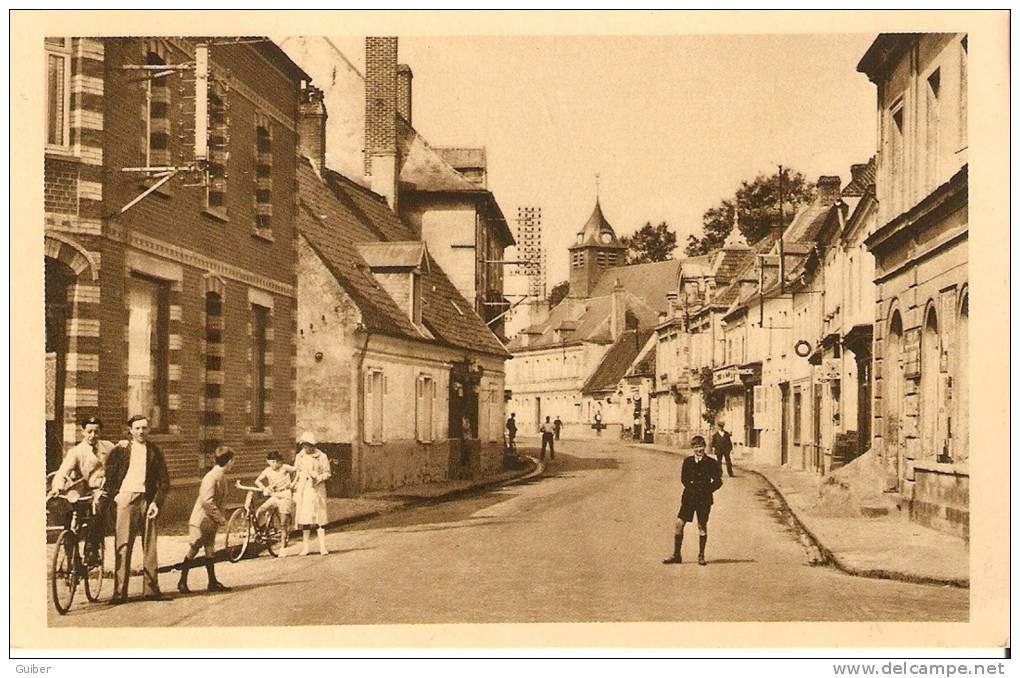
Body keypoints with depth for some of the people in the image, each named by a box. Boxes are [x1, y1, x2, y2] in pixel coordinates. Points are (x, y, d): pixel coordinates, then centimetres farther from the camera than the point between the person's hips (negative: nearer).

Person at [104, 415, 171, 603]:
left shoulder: (154, 452, 9)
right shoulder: (120, 450, 5)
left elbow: (164, 480, 9)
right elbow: (108, 473, 9)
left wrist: (157, 502, -1)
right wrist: (114, 494, -1)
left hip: (147, 500, 2)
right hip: (126, 499, -2)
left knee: (150, 545, 4)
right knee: (123, 546, -5)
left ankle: (151, 589, 11)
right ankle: (120, 592, -3)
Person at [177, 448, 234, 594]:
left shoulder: (222, 477, 8)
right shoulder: (211, 477, -21)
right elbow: (207, 501, -27)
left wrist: (220, 517, 6)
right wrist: (220, 518, -21)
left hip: (211, 522, 9)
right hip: (201, 520, -9)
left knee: (210, 552, 12)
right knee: (193, 551, -1)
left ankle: (213, 582, 17)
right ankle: (182, 582, 9)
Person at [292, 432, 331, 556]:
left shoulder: (321, 457, -2)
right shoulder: (299, 457, 10)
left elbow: (327, 473, 2)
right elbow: (297, 473, 18)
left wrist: (318, 478, -18)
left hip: (316, 489, -3)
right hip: (303, 490, 3)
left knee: (318, 518, -7)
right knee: (304, 518, 3)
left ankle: (322, 547, -5)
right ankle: (305, 547, 10)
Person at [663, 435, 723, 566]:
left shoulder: (711, 463, 0)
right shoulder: (687, 461, 7)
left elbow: (718, 482, -1)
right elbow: (684, 479, 3)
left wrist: (706, 490, -8)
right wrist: (692, 488, -9)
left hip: (704, 498, -2)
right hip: (689, 497, 2)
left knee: (702, 526, 3)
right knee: (679, 523, -4)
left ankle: (701, 556, 15)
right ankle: (676, 555, 3)